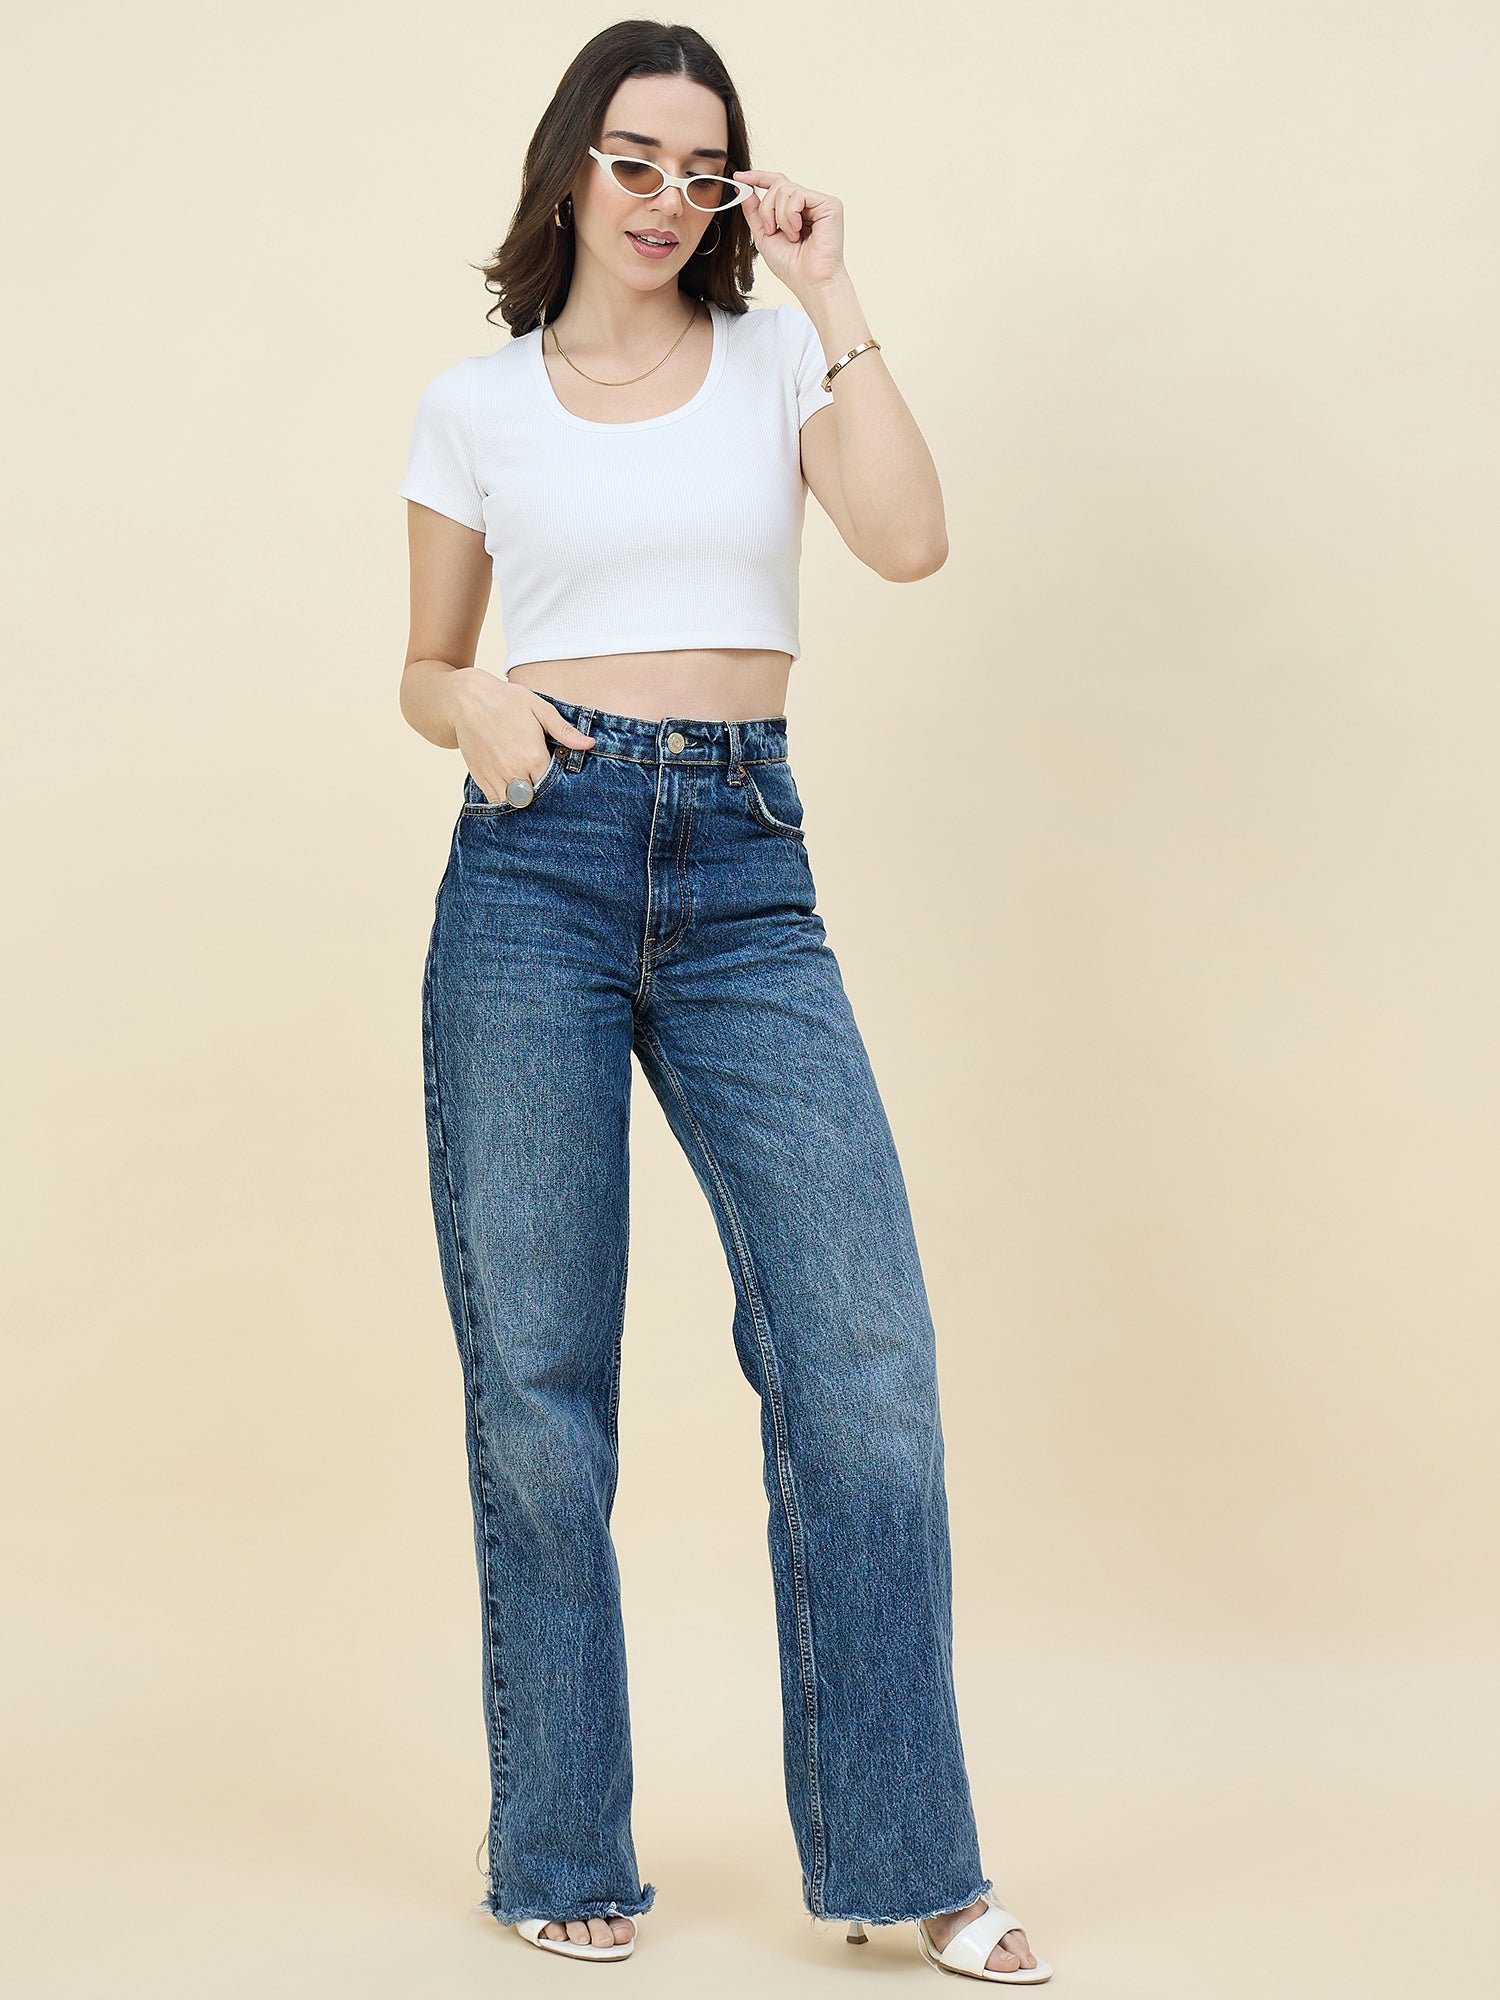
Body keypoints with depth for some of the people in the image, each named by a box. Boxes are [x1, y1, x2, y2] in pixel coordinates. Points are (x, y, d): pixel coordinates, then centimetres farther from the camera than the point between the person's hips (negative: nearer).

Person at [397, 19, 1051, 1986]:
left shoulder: (782, 360, 11)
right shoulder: (477, 406, 11)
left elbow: (910, 540, -7)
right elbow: (426, 665, 16)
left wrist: (832, 295, -5)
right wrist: (476, 709, -6)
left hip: (748, 877, 0)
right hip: (536, 867, 0)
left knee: (864, 1361, -8)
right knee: (535, 1379, 2)